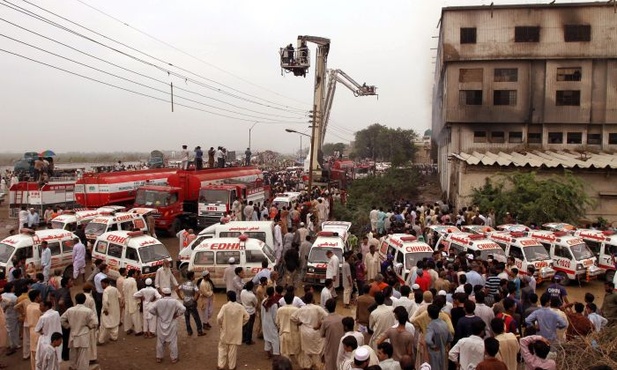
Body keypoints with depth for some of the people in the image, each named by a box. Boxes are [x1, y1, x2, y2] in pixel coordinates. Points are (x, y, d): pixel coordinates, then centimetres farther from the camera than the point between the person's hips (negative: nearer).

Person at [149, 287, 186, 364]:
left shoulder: (159, 302, -12)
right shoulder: (175, 301, -14)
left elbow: (150, 309, -16)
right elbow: (183, 309, -22)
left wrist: (157, 314, 1)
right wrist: (177, 315, -6)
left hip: (161, 325, 1)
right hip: (172, 325, -1)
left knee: (160, 342, 16)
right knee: (173, 341, 9)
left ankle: (159, 357, 27)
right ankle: (174, 358, 16)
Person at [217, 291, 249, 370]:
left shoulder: (225, 306, -17)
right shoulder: (240, 307, -7)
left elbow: (219, 318, -21)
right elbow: (247, 317, -3)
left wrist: (220, 326, -3)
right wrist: (240, 324, 9)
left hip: (225, 331, -2)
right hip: (236, 332, 2)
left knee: (222, 348, 15)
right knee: (233, 349, 12)